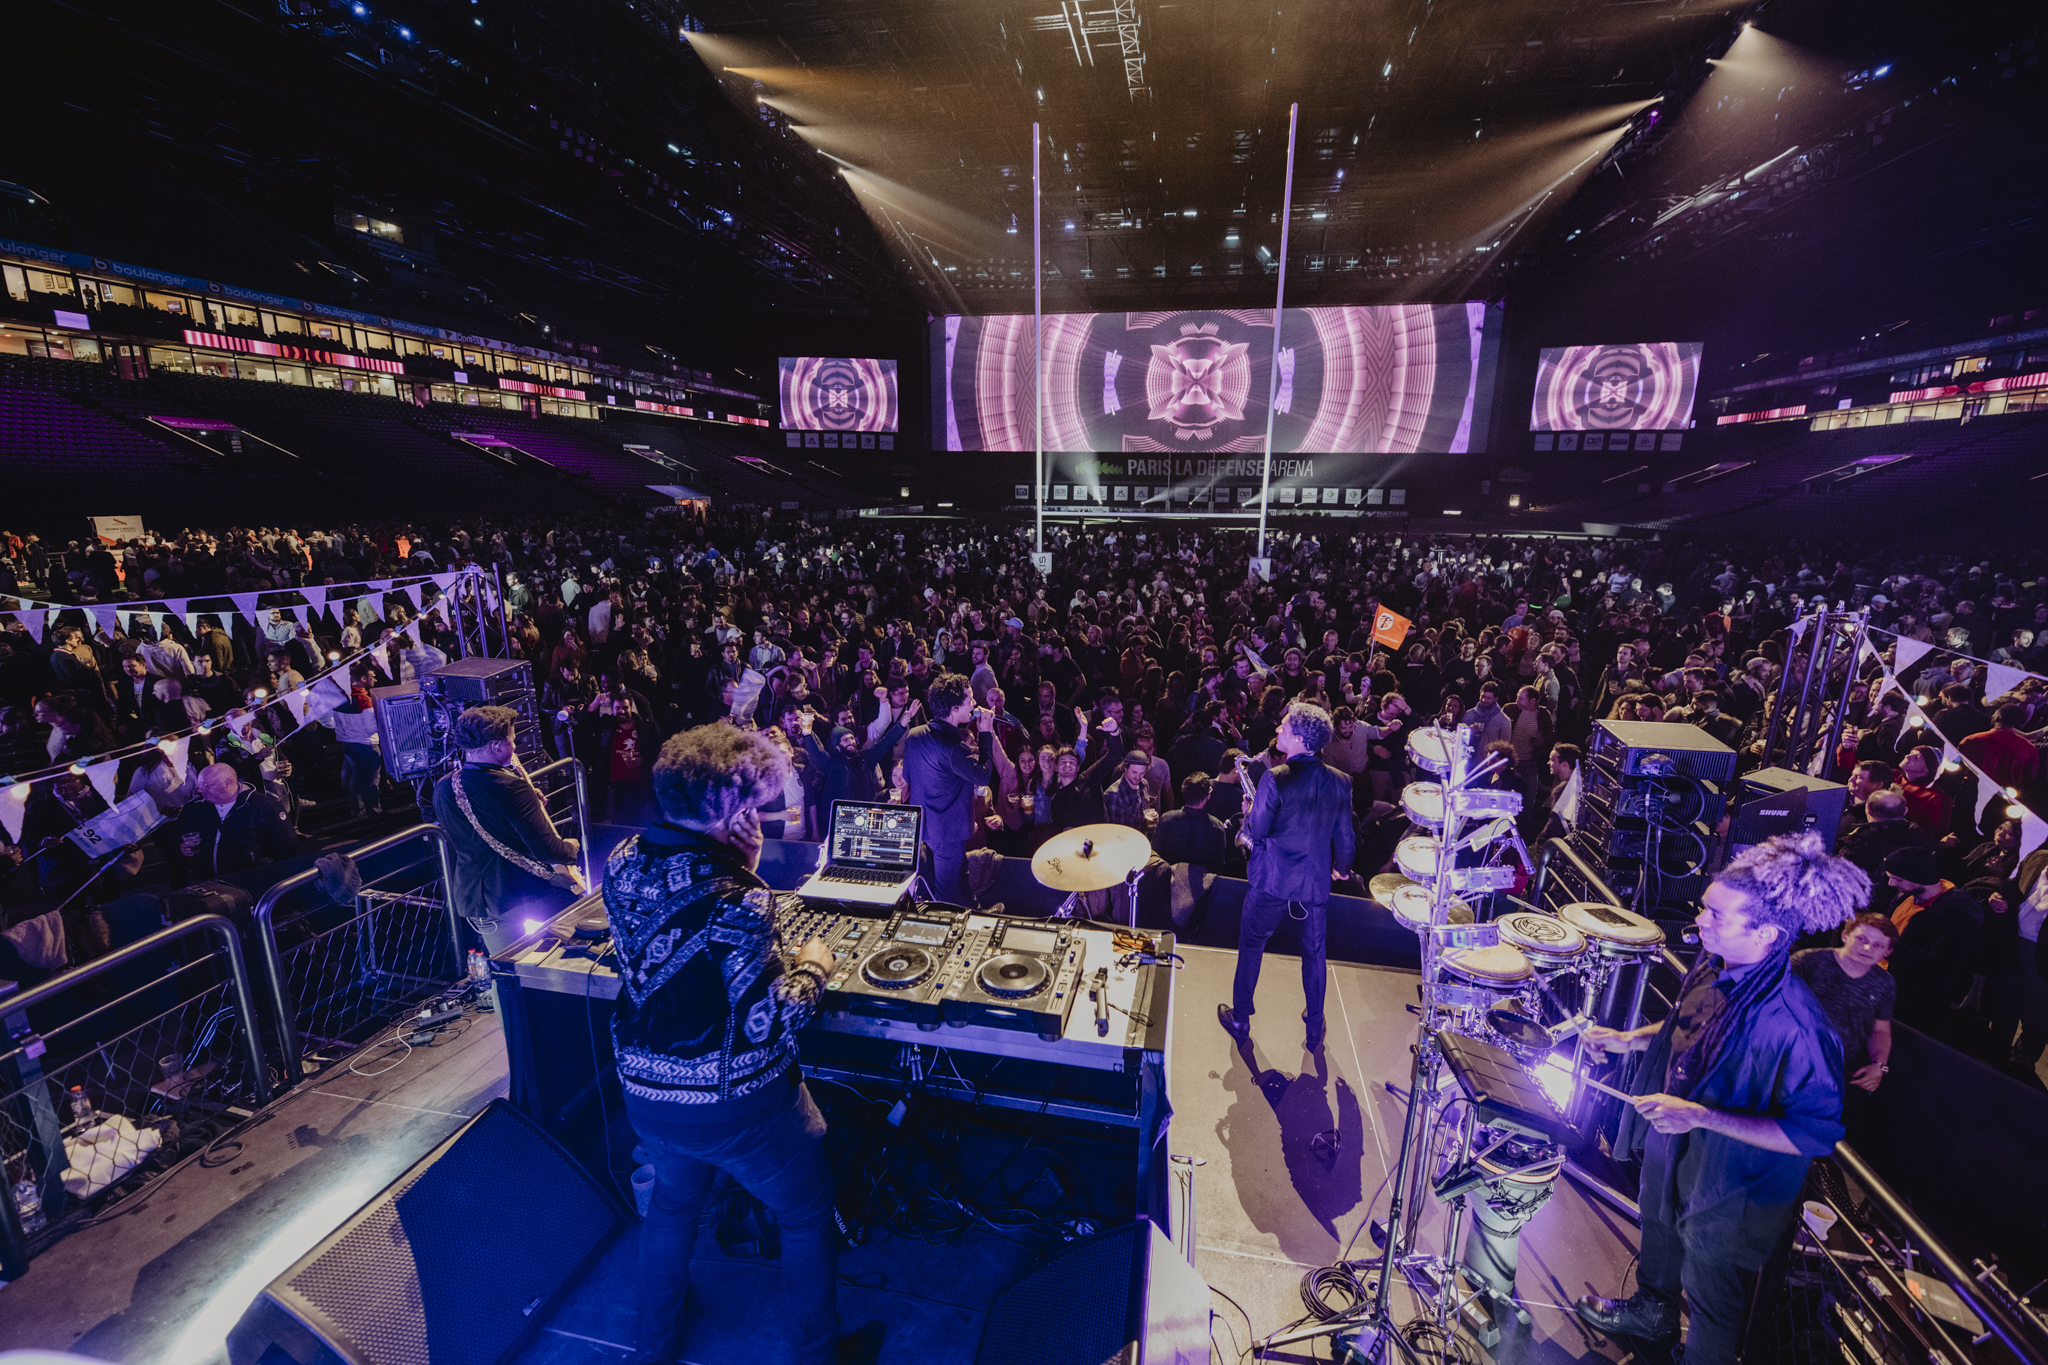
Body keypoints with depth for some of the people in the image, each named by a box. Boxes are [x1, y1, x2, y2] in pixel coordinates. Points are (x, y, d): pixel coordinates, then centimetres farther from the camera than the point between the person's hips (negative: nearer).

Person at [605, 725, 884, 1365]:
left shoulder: (622, 861, -10)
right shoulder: (737, 899, -32)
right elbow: (767, 1023, -27)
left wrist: (739, 862, 3)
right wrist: (813, 967, -10)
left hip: (645, 1091, 7)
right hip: (737, 1107, -6)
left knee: (673, 1200, 35)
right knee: (808, 1217, 21)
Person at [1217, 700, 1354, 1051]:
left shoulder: (1276, 779, -21)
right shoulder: (1341, 782, -6)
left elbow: (1255, 832, -17)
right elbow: (1344, 835, 4)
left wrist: (1248, 814, 5)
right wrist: (1342, 867, 22)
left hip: (1272, 879, -4)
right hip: (1317, 881, 4)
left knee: (1251, 946, 15)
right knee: (1314, 953, 20)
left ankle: (1240, 1021, 27)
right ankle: (1315, 1031, 34)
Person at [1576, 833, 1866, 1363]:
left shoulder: (1794, 1025, -37)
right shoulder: (1715, 966, -13)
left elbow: (1816, 1134, -29)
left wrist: (1701, 1116, -34)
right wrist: (1629, 1039, -4)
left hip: (1730, 1186, -7)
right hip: (1670, 1148, 7)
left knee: (1710, 1296, 20)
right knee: (1659, 1236, 34)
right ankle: (1652, 1311, 61)